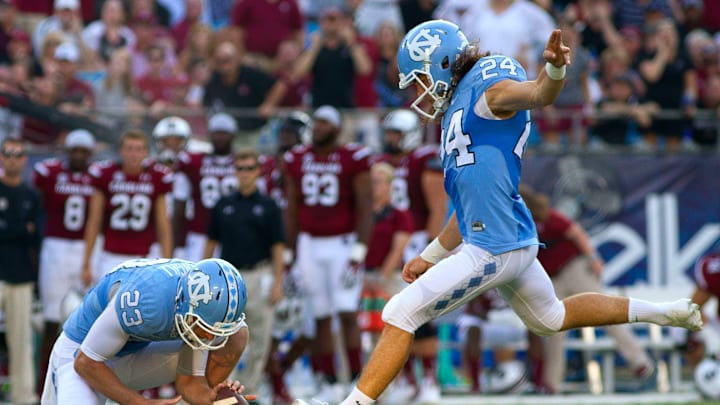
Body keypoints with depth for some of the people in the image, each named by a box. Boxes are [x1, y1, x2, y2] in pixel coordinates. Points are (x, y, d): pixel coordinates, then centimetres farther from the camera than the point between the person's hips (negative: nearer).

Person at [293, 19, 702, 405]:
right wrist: (431, 257, 31)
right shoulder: (456, 115, 21)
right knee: (551, 318, 29)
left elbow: (537, 94, -29)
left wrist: (555, 71, -51)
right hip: (513, 242, 11)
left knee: (400, 314, -8)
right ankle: (660, 312, 39)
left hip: (494, 248, -11)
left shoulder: (486, 85, -7)